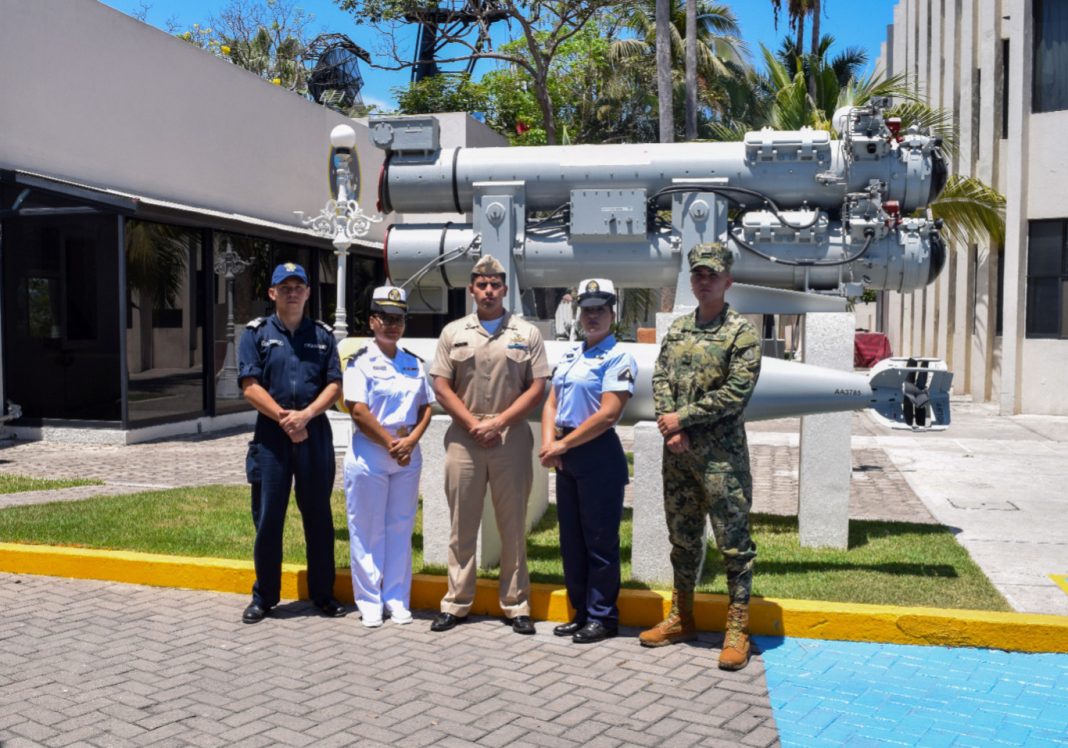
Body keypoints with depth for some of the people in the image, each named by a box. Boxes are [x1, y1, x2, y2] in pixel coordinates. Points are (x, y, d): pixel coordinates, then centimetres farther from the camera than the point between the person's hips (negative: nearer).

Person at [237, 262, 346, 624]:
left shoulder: (323, 335, 10)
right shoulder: (257, 333, 4)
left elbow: (334, 386, 3)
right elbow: (251, 387, -4)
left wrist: (305, 415, -13)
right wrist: (285, 419, -13)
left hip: (315, 433, 2)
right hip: (271, 435, -1)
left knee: (318, 516, 7)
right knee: (267, 517, 3)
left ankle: (323, 594, 18)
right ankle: (264, 597, 16)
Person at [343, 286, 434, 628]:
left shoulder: (414, 364, 11)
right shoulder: (361, 362, -4)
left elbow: (426, 407, 9)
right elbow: (358, 411, -12)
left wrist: (411, 440, -8)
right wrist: (390, 443, -12)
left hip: (407, 454, 4)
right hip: (369, 452, -4)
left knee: (401, 528, 9)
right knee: (368, 530, 3)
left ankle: (397, 599, 19)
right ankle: (370, 602, 13)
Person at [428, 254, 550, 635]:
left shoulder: (527, 333, 6)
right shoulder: (454, 332, 9)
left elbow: (537, 387, 0)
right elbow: (441, 386, 5)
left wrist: (498, 422, -9)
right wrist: (473, 424, -6)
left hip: (511, 437, -1)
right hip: (464, 437, 1)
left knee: (513, 525, 4)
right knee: (462, 524, 7)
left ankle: (515, 604, 13)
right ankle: (456, 603, 15)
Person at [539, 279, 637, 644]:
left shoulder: (618, 358, -10)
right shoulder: (569, 355, 13)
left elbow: (608, 414, -18)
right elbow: (552, 402, 12)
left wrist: (563, 444, -14)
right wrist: (549, 442, -6)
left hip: (598, 454, -8)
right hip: (567, 454, 8)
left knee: (599, 540, 1)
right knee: (571, 538, 14)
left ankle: (602, 616, 13)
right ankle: (581, 611, 25)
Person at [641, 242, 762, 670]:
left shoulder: (742, 331, -6)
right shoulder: (677, 329, 12)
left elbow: (736, 392, -14)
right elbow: (660, 380, 6)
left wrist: (683, 418, -13)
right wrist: (670, 427, -10)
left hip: (721, 454, -6)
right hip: (677, 454, 6)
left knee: (733, 543, 0)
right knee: (682, 538, 15)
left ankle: (737, 631, 8)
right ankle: (680, 619, 27)